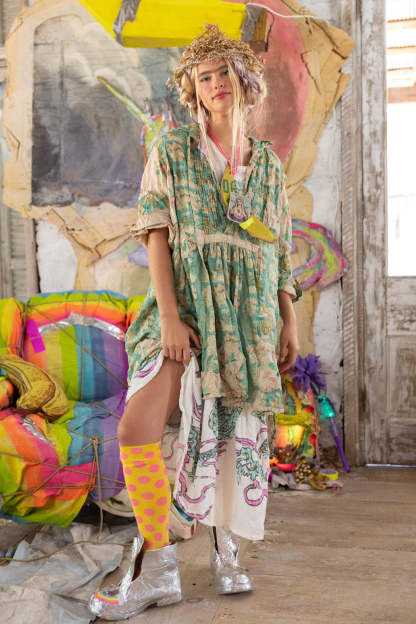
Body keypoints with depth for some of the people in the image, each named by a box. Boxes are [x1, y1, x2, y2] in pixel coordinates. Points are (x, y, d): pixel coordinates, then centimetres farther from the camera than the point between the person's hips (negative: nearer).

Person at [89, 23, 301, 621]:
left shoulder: (269, 163, 14)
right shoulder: (172, 150, 4)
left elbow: (282, 250, 14)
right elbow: (156, 234, -5)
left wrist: (290, 320, 8)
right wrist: (169, 317, -15)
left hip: (252, 315, 3)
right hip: (189, 306, -2)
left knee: (237, 429, 6)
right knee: (138, 427, -15)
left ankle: (226, 548, 25)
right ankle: (156, 569, -1)